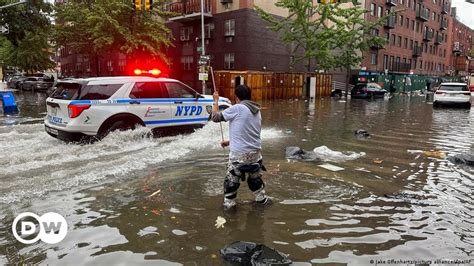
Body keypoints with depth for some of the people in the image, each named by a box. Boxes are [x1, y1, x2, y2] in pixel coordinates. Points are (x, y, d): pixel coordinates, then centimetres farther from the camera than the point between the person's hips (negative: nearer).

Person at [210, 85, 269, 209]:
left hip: (239, 153, -6)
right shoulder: (257, 111, 10)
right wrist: (230, 141, 24)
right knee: (255, 177, 25)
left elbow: (215, 117, -5)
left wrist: (215, 101, 9)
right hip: (255, 151, 7)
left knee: (231, 179, 10)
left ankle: (229, 203, 19)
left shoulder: (237, 108, -13)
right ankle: (261, 198, 38)